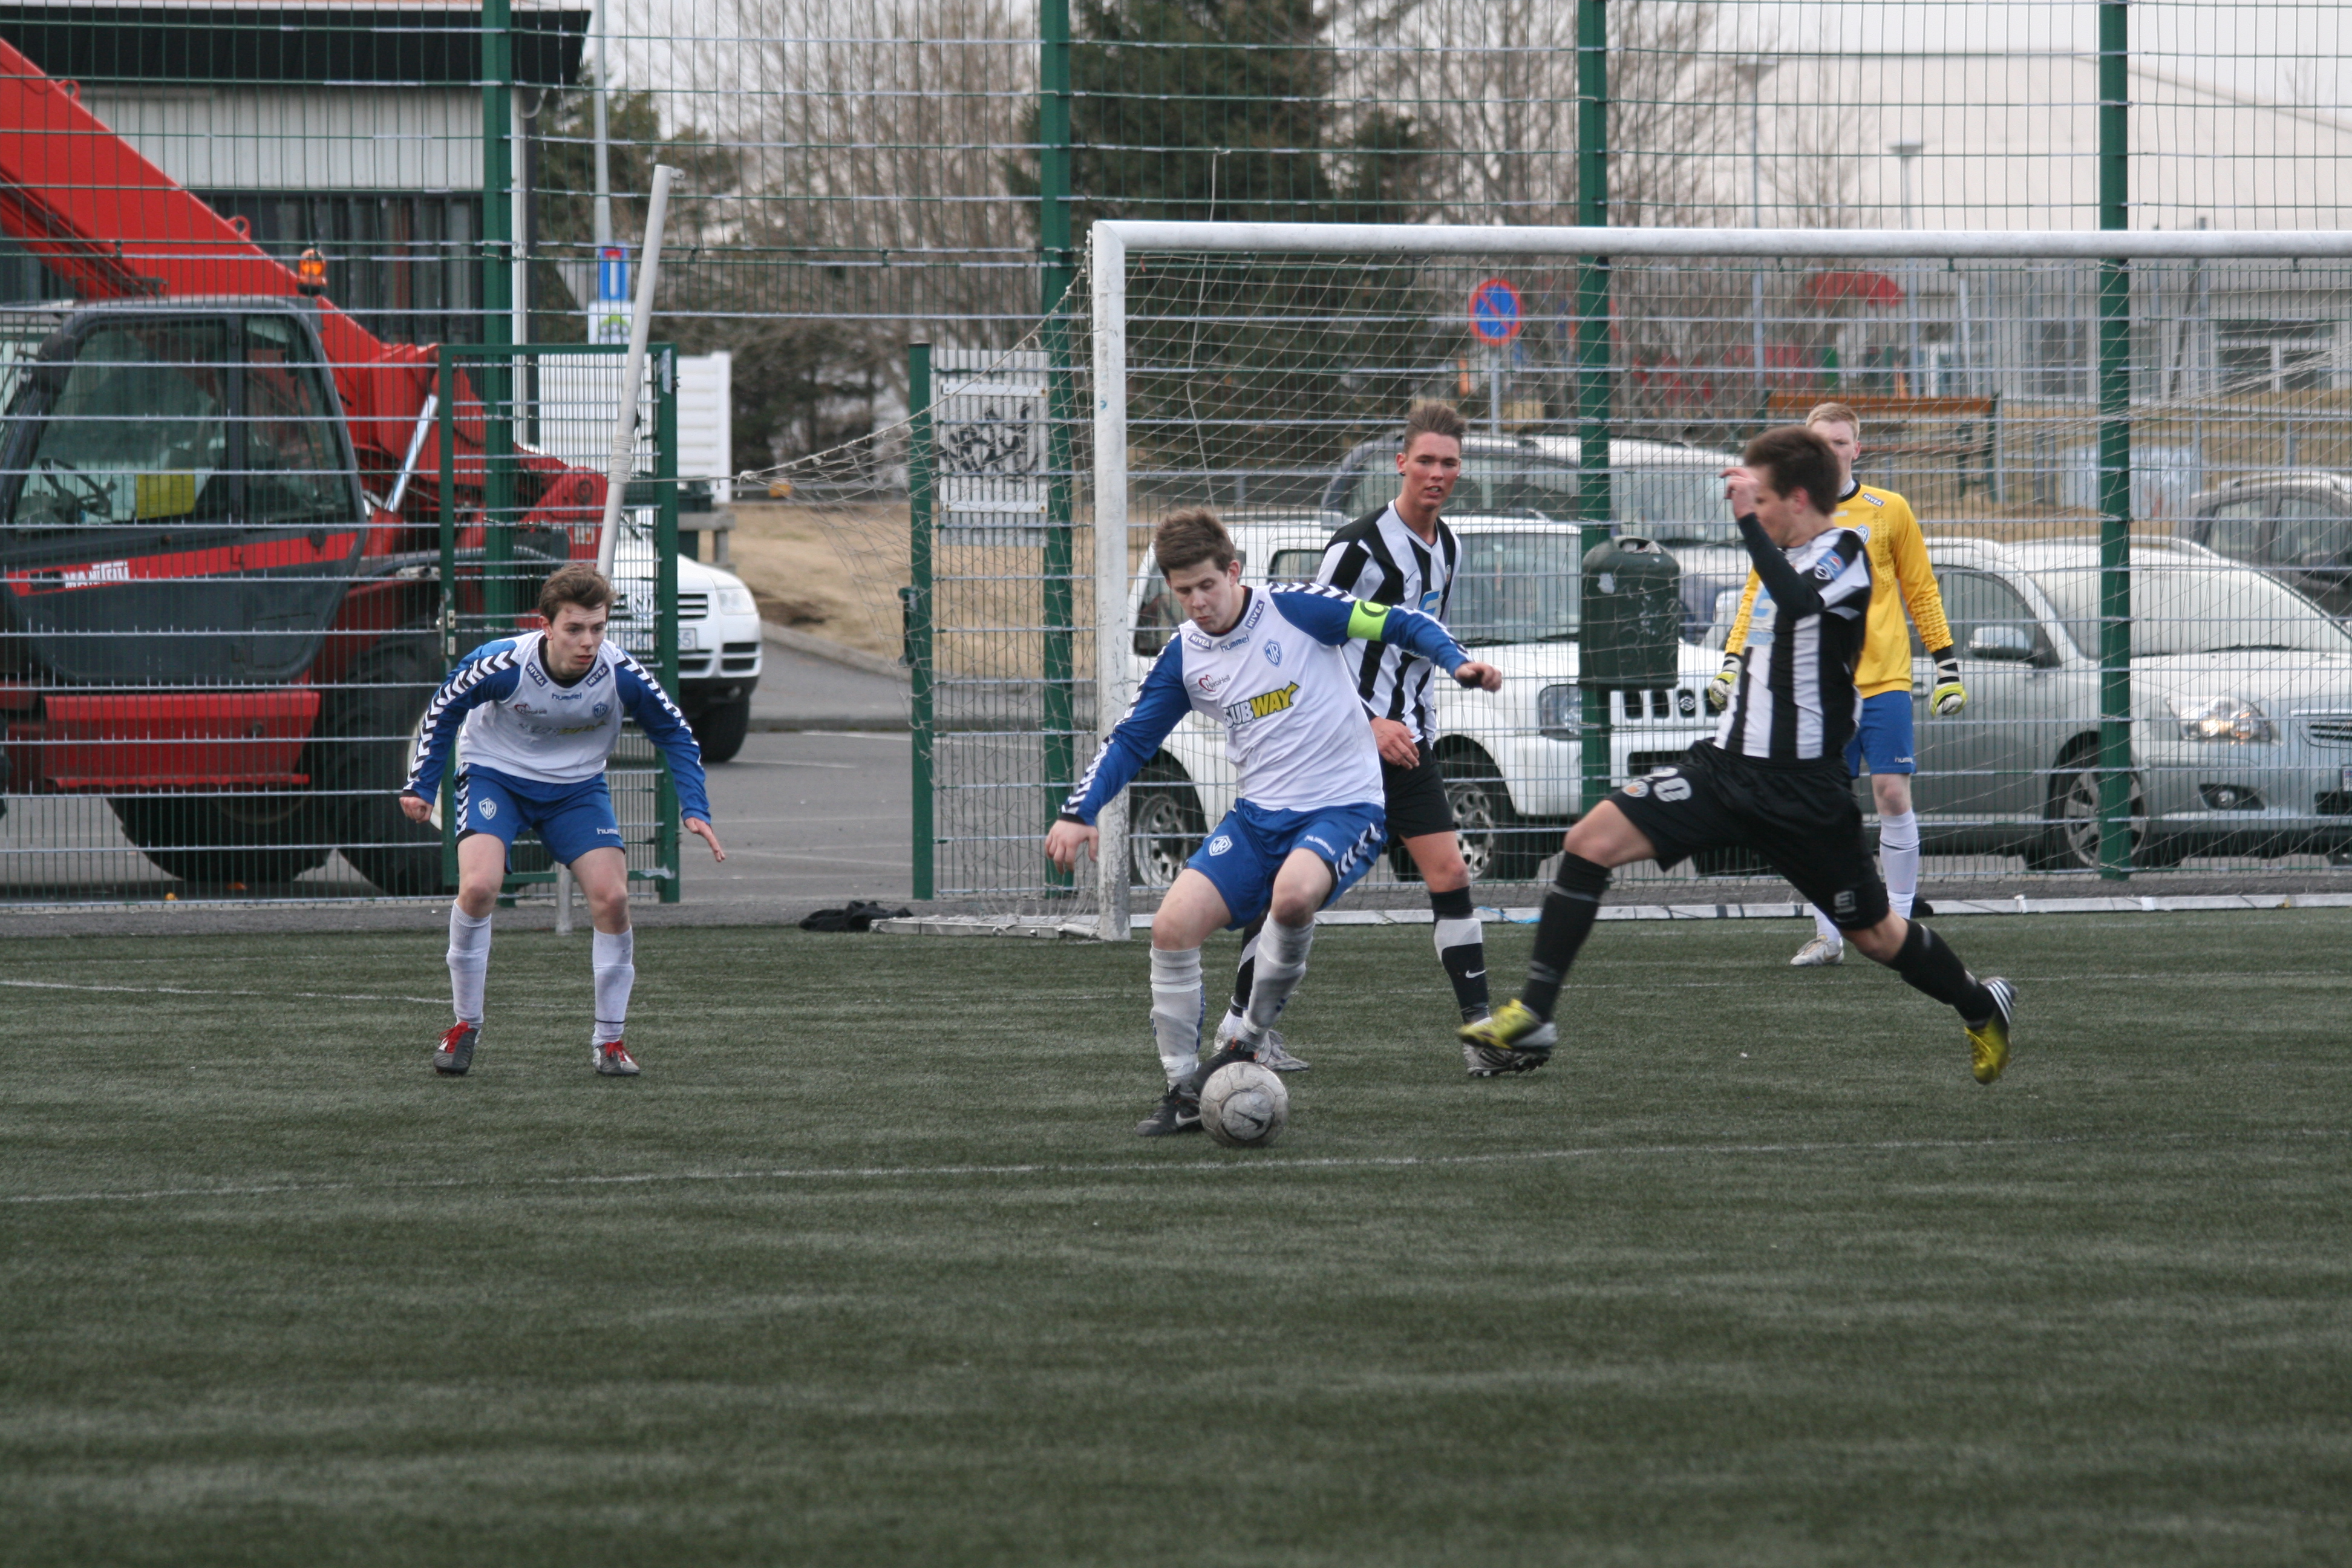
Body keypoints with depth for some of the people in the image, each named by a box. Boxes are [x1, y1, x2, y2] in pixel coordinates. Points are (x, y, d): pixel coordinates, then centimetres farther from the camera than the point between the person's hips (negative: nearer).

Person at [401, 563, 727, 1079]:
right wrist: (421, 786, -3)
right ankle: (466, 1025, -6)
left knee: (612, 897, -15)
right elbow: (444, 710, -7)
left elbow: (675, 734, -4)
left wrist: (695, 810, -12)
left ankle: (609, 1040, 3)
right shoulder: (502, 664, -28)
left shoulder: (623, 676, -22)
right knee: (479, 885, -25)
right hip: (496, 776, -2)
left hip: (577, 788, 2)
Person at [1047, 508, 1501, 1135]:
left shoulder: (1295, 609, -8)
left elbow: (1400, 624, -7)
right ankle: (1184, 1092, 2)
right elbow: (1131, 741, 11)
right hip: (1259, 817, 5)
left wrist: (1458, 662, -24)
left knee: (1293, 893, -36)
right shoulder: (1183, 656, 6)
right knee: (1173, 924, -12)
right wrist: (1079, 812, -2)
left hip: (1343, 807, -5)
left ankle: (1250, 1041, -15)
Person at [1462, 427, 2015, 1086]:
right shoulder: (1790, 555, 12)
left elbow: (1797, 599, -36)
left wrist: (1747, 519, -34)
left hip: (1802, 790, -7)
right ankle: (1533, 1014, -9)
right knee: (1590, 841, -10)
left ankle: (1983, 1008, 35)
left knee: (1873, 933, 7)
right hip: (1729, 763, 7)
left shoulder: (1845, 551, -14)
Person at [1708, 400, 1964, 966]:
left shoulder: (1888, 511, 5)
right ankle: (1828, 935, 7)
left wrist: (1946, 666, 6)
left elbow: (1921, 590, 10)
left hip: (1883, 680, -1)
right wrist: (1732, 661, -2)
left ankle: (1900, 923, 2)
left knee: (1892, 793, -8)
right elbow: (1759, 595, 10)